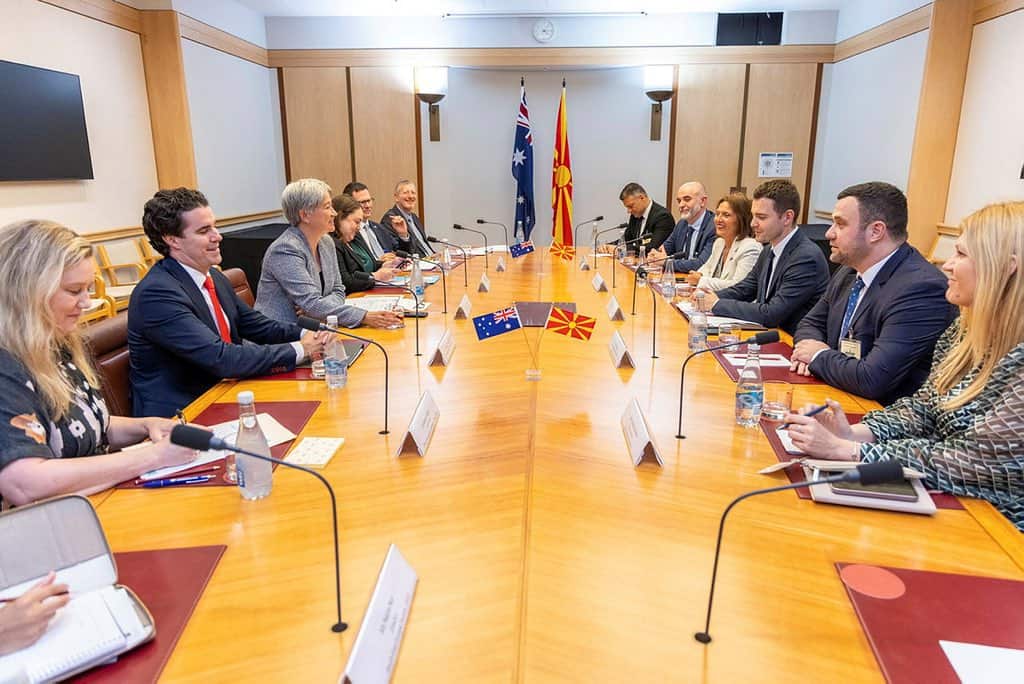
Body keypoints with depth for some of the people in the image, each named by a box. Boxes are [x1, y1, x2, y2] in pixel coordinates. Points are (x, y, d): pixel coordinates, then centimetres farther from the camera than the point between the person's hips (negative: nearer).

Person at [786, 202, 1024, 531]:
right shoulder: (966, 330, 2)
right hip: (939, 501, 6)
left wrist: (844, 450, -25)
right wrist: (854, 434, -15)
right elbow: (921, 408, 5)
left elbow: (974, 461, -24)